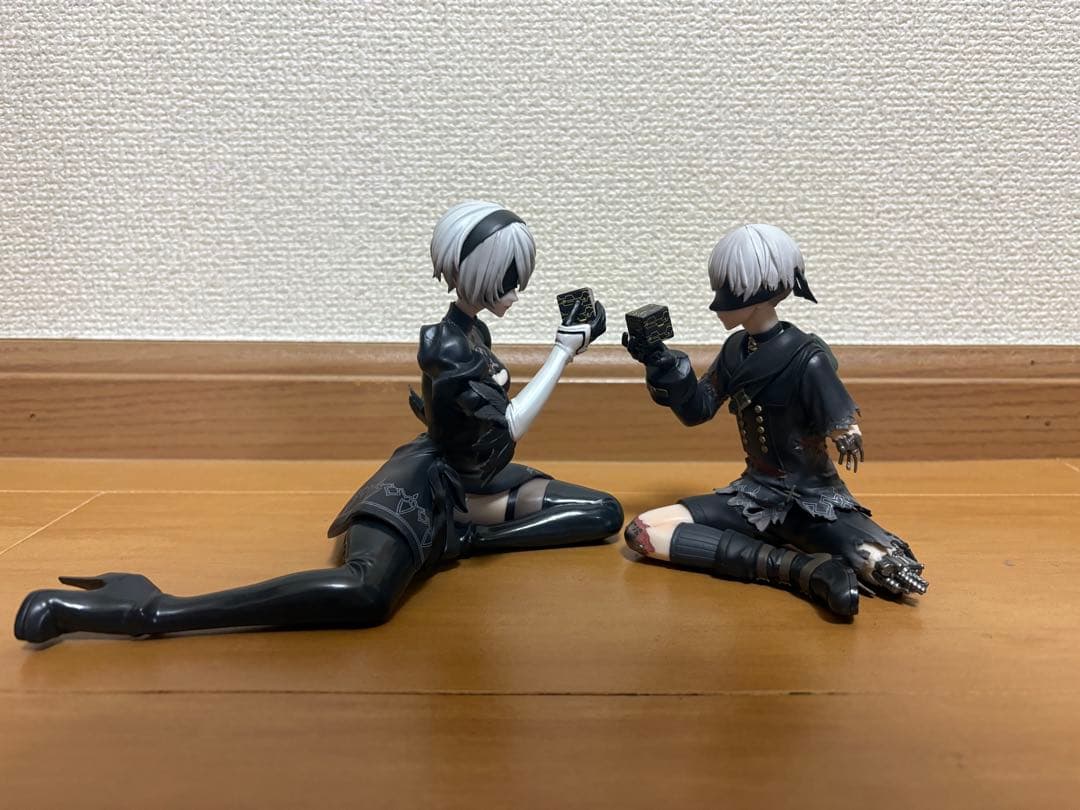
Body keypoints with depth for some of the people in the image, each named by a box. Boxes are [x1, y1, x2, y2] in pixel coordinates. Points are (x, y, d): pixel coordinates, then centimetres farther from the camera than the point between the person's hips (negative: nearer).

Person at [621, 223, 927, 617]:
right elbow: (696, 410, 6)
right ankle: (802, 566, -19)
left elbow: (849, 440, -14)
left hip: (815, 501, -6)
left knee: (895, 571, -31)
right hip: (755, 495, 6)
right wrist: (662, 364, -6)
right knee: (642, 532, -14)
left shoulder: (807, 359, -17)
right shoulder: (736, 349, 1)